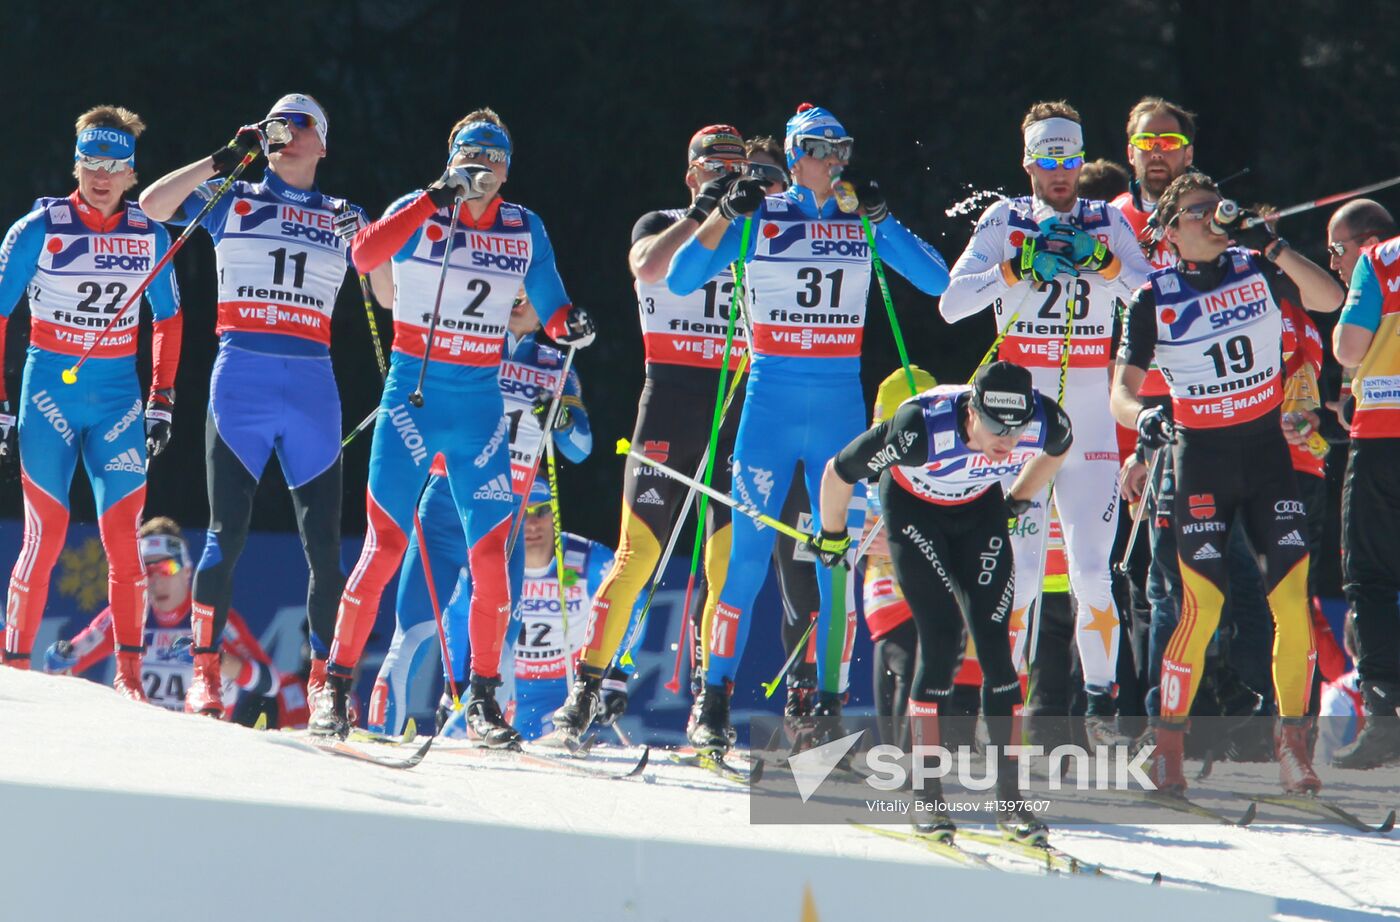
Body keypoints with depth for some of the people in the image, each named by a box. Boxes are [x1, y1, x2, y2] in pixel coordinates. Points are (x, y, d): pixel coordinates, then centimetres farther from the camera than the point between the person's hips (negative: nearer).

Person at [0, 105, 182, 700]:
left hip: (117, 395, 2)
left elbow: (168, 320, 16)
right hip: (49, 389, -2)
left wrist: (161, 402, 10)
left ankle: (129, 674, -2)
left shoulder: (150, 237, 4)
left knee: (122, 538, -6)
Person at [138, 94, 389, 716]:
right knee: (227, 533, -8)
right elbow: (154, 204, -3)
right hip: (241, 379, -2)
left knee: (324, 541, -1)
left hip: (312, 385, 2)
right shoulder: (232, 199, 10)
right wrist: (225, 160, -5)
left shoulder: (343, 217, 14)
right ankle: (204, 672, -4)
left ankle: (324, 676, 6)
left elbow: (389, 297, 11)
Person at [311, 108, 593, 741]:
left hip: (480, 405, 3)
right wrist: (436, 201, -28)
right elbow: (365, 255, -23)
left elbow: (550, 305, 11)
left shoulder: (525, 231, 6)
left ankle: (482, 696, 8)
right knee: (385, 545, -9)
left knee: (490, 554, -3)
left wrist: (570, 325, -12)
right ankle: (336, 684, 0)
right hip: (412, 397, -3)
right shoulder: (419, 213, -4)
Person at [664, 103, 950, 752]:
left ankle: (829, 702, 7)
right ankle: (713, 702, -2)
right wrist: (726, 213, -15)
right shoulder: (759, 219, 2)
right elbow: (680, 280, -4)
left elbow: (936, 281, 0)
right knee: (748, 555, -8)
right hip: (771, 400, -2)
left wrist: (881, 217, -8)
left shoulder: (861, 222, 8)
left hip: (841, 405, 2)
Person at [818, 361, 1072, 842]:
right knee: (942, 635, -16)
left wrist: (1018, 501, 8)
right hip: (914, 507, -3)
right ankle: (928, 794, -9)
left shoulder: (1044, 423, -29)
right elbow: (839, 471, -23)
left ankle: (1009, 796, -4)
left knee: (993, 640, -8)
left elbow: (1058, 446, 0)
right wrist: (831, 538, -7)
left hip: (980, 509, 3)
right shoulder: (922, 429, -40)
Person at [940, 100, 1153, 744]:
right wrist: (1019, 267, -17)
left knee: (1091, 570, -6)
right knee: (1020, 572, -7)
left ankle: (1101, 698, 3)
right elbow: (952, 303, -6)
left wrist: (1104, 261, -18)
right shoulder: (1004, 222, 6)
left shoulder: (1109, 224, 9)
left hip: (1090, 418, 1)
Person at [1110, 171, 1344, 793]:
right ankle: (1168, 744, 2)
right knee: (1202, 607, -10)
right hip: (1200, 457, -2)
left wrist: (1269, 245, -19)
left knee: (1294, 602, -7)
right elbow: (1121, 392, -3)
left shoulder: (1255, 270, 2)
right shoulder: (1154, 299, -3)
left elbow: (1330, 299, -11)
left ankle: (1293, 741, 4)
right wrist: (1142, 417, -26)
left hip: (1267, 449, 2)